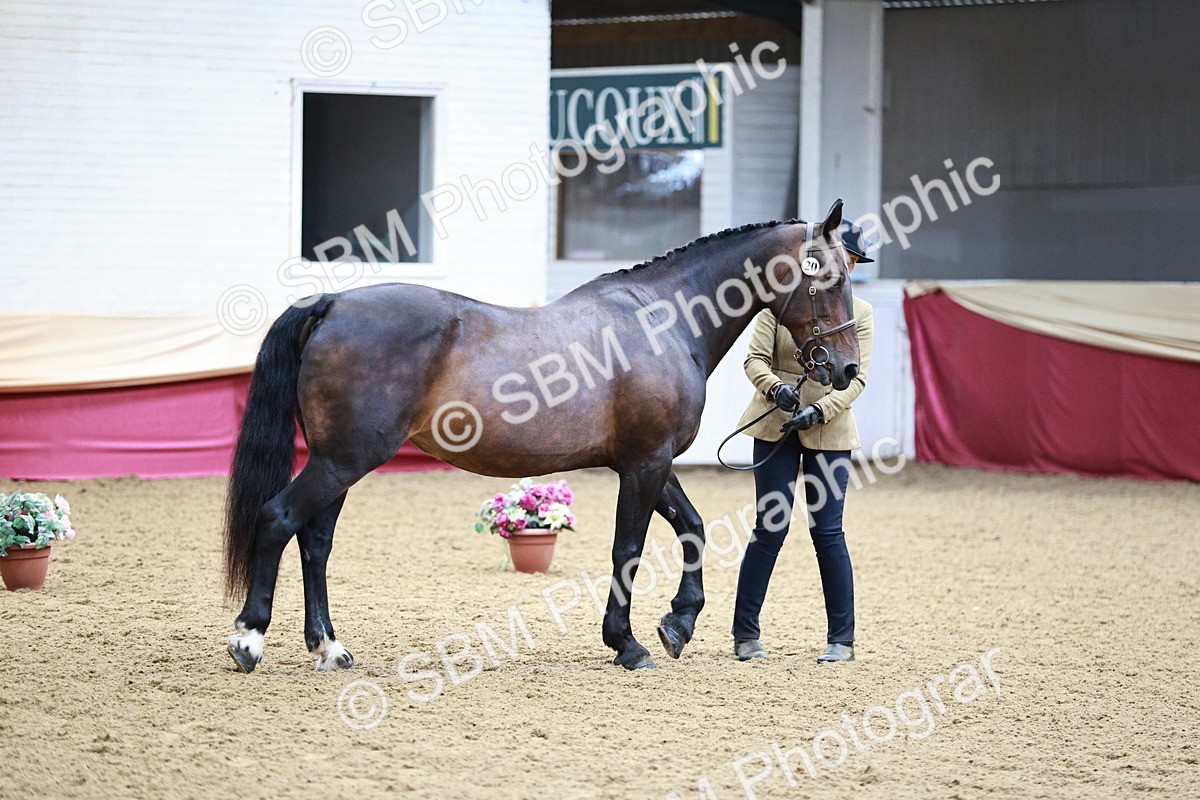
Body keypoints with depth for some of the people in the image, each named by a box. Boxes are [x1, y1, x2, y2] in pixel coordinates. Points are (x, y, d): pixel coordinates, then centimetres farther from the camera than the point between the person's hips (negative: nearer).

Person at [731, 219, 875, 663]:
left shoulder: (859, 312, 2)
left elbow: (856, 377, -4)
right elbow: (756, 359, -3)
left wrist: (821, 410, -19)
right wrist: (775, 387, -24)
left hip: (830, 431, 0)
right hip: (777, 426, 0)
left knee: (827, 530, 0)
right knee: (770, 527, -1)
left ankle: (842, 638, 10)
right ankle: (745, 633, 9)